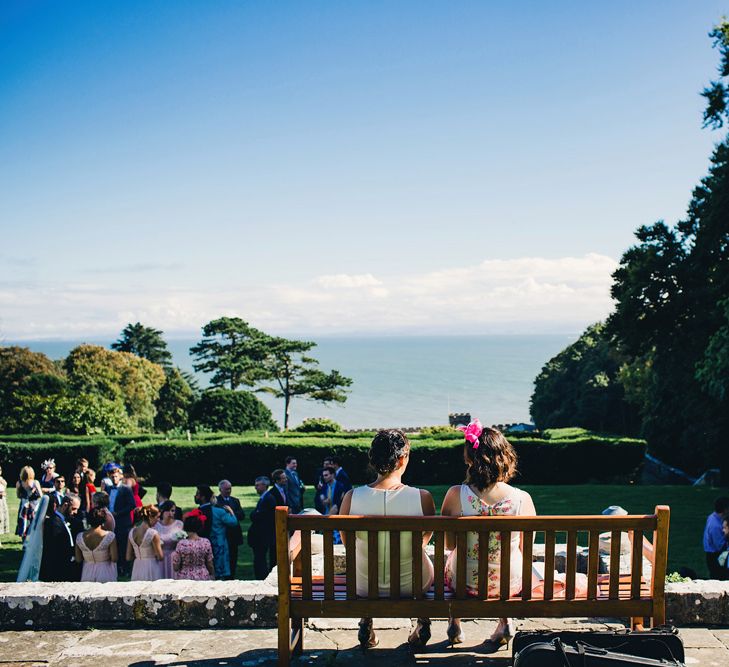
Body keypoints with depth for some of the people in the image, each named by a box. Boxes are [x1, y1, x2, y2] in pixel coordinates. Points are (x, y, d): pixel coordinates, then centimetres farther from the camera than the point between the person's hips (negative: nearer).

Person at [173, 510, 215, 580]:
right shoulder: (206, 542, -8)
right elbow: (210, 565, 0)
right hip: (203, 578, 2)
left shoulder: (181, 544, -14)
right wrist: (213, 577, 15)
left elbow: (175, 567, -9)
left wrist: (173, 555, 8)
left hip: (184, 578, -2)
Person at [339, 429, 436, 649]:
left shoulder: (351, 497, -19)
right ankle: (423, 624, 39)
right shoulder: (423, 498, -22)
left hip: (364, 586, 1)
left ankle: (366, 624, 38)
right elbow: (426, 537, -1)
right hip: (412, 585, -1)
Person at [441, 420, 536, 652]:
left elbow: (449, 544, -7)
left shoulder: (456, 495, -21)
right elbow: (525, 549, -3)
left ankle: (455, 624, 41)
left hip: (464, 583, 0)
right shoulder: (523, 499, -18)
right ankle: (504, 623, 32)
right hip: (510, 583, 1)